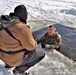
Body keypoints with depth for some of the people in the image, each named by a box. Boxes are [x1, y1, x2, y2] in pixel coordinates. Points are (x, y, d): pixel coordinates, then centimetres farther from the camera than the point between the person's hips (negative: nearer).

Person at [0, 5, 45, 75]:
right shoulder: (22, 28, -27)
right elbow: (31, 47, -19)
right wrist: (34, 43, 3)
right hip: (16, 58, -8)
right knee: (41, 53, 5)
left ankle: (9, 63, 23)